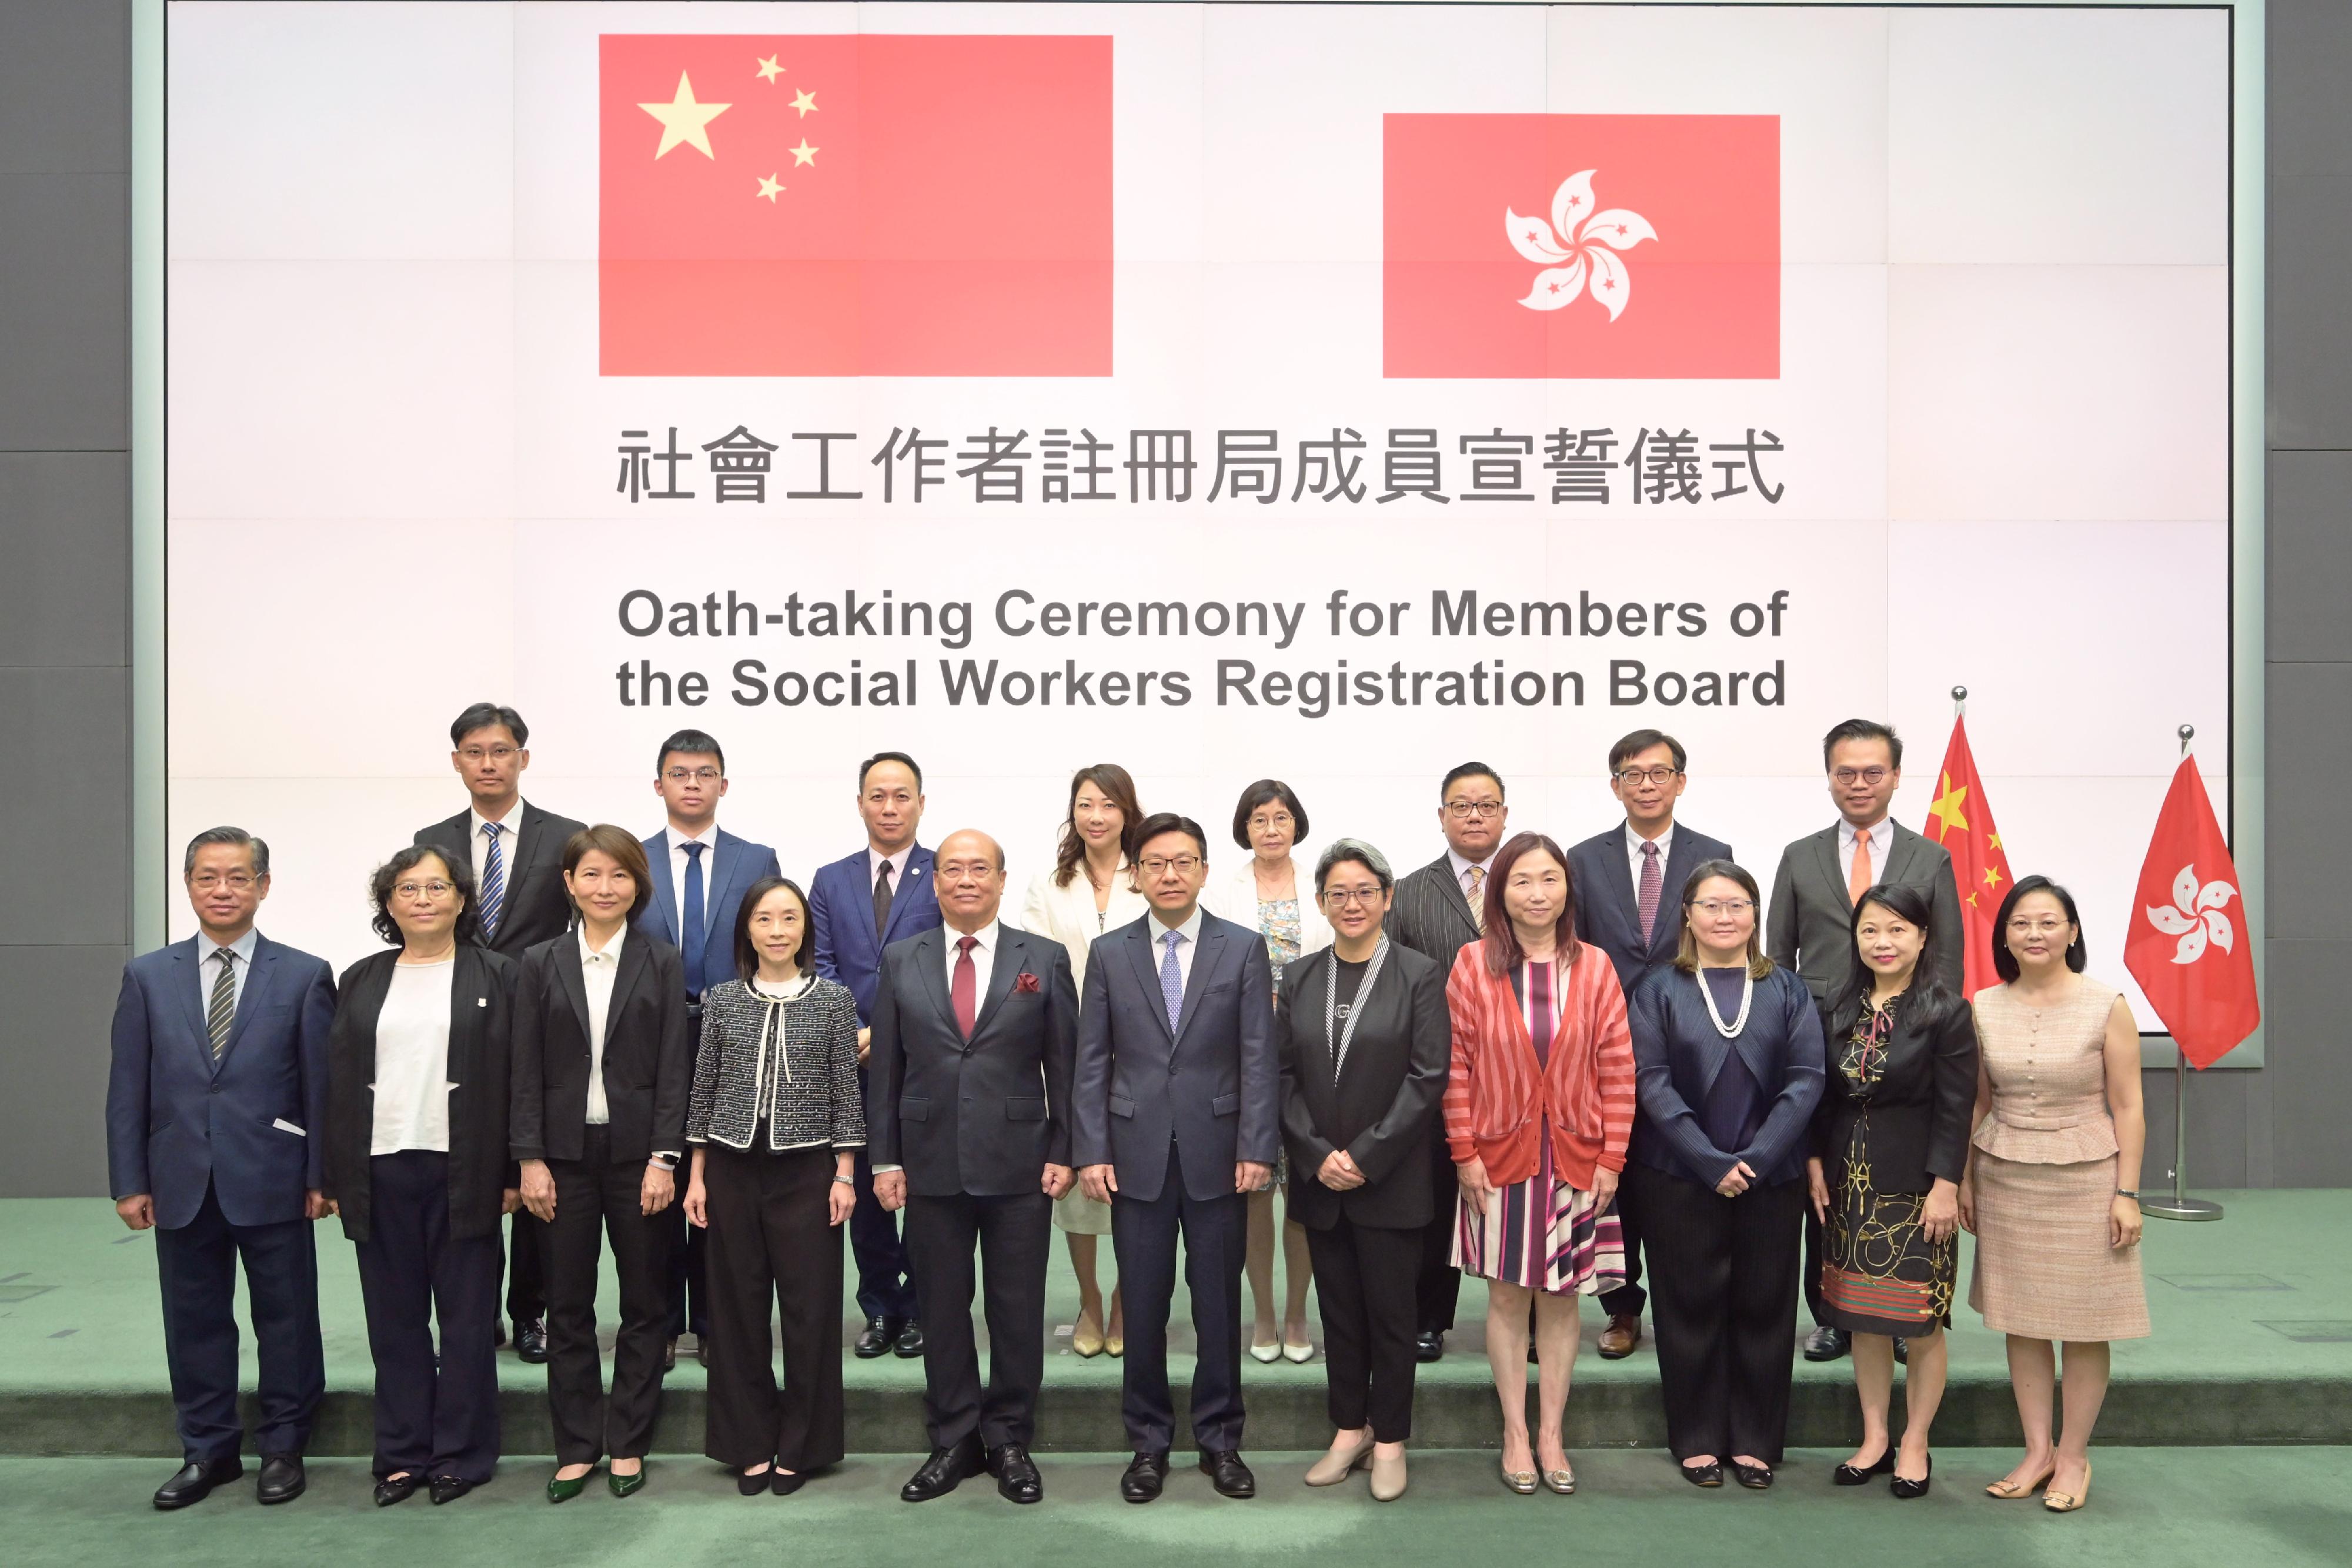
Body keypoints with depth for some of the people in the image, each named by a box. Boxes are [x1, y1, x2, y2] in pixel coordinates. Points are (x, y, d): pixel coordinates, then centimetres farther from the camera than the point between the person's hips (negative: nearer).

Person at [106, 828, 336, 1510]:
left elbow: (321, 1085, -2)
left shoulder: (305, 976, -2)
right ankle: (208, 1451, 26)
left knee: (286, 1320, 7)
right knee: (194, 1321, 11)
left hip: (271, 1183, -2)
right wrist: (129, 1181, 0)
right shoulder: (148, 975, 5)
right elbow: (128, 1088, 5)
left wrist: (320, 1176, -5)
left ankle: (282, 1448, 22)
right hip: (182, 1184, 2)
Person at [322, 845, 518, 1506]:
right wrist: (336, 1178, 5)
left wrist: (512, 1173, -6)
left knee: (466, 1319, 4)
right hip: (380, 1172, 3)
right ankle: (401, 1453, 20)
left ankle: (461, 1453, 14)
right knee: (394, 1320, 9)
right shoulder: (361, 982, 11)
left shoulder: (495, 977, 2)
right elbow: (338, 1083, 10)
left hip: (462, 1172, -3)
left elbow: (515, 1077, -1)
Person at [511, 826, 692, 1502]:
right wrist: (530, 1159, -4)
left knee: (644, 1305, 6)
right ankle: (576, 1446, 19)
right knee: (568, 1308, 8)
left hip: (637, 1153, -1)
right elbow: (527, 1070, 3)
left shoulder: (662, 964, 1)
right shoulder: (540, 964, 4)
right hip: (566, 1153, 1)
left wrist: (663, 1158, -9)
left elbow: (674, 1067, -2)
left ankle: (627, 1444, 18)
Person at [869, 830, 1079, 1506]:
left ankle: (1009, 1440, 23)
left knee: (1018, 1309, 7)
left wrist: (1063, 1153, -3)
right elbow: (885, 1069, 5)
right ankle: (954, 1441, 24)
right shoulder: (901, 962, 4)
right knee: (941, 1306, 10)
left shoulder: (1046, 960, 1)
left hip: (1019, 1165, -1)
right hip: (932, 1164, 1)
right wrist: (884, 1158, 1)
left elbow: (1064, 1064, 1)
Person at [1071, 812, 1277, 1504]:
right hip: (1137, 1154, 1)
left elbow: (1258, 1056, -2)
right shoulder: (1109, 953, 5)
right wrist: (1091, 1151, -3)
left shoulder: (1243, 948, 1)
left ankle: (1220, 1440, 23)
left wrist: (1256, 1148, -8)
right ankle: (1148, 1442, 21)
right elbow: (1092, 1061, 4)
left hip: (1216, 1152, -1)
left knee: (1218, 1304, 8)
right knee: (1143, 1305, 7)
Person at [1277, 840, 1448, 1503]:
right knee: (1339, 1312, 11)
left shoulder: (1420, 975, -4)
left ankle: (1390, 1441, 19)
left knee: (1390, 1313, 5)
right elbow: (1284, 1075, 4)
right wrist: (1317, 1155, -8)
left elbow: (1428, 1077, -9)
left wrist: (1366, 1157, -13)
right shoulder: (1300, 978, 6)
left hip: (1391, 1180, -3)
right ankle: (1349, 1431, 24)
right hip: (1319, 1178, 3)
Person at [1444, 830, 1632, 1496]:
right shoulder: (1473, 965, -3)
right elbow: (1456, 1065, -3)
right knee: (1507, 1297, 6)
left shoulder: (1594, 968, 1)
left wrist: (1612, 1157, -3)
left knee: (1561, 1298, 8)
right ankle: (1516, 1434, 18)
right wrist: (1464, 1153, -7)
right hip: (1500, 1158, -1)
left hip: (1576, 1159, 1)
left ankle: (1551, 1434, 21)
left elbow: (1617, 1069, 1)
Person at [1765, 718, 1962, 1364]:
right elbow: (1777, 959, 10)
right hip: (1819, 1051, 1)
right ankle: (1830, 1318, 17)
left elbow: (1948, 964, 7)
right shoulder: (1799, 858, 9)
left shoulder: (1932, 860, 8)